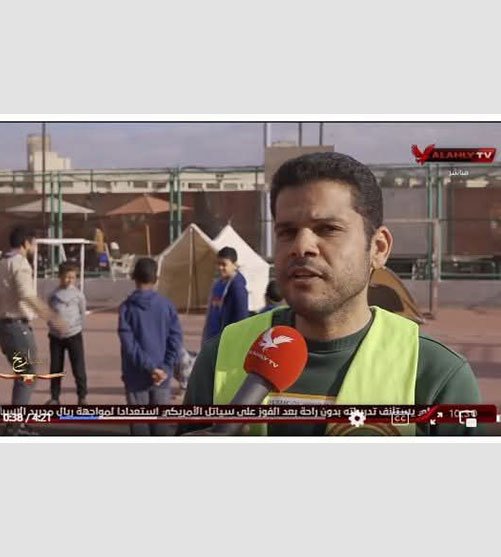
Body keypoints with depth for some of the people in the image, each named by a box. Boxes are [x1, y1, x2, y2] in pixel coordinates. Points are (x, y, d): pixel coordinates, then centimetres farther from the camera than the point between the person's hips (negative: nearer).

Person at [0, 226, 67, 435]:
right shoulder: (20, 263, -13)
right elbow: (28, 296, -27)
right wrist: (53, 318, -29)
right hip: (18, 325, -9)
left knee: (23, 374, 18)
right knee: (27, 376, -2)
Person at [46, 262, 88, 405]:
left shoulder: (78, 294, -3)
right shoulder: (54, 294, 3)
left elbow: (82, 312, 4)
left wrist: (77, 326, 1)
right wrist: (53, 327, 4)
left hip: (74, 335, -2)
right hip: (56, 336, 2)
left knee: (79, 368, -2)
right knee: (55, 369, 9)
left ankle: (82, 396, 9)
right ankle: (54, 397, 20)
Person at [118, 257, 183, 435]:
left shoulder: (127, 308, -7)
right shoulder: (166, 305, -2)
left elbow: (129, 344, -15)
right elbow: (176, 338, -7)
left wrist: (149, 367, -15)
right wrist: (166, 368, -9)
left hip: (137, 376, -2)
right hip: (162, 375, 2)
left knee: (139, 421, 6)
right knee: (160, 420, 11)